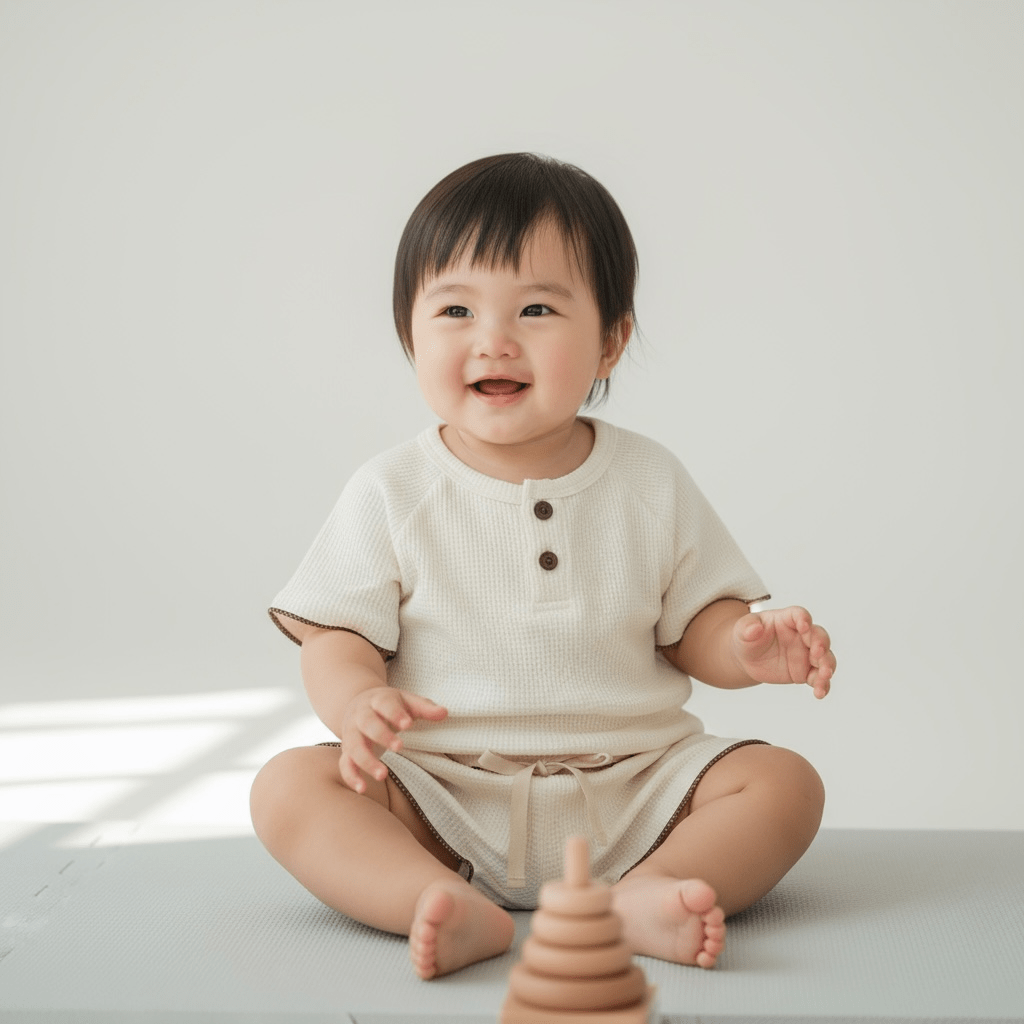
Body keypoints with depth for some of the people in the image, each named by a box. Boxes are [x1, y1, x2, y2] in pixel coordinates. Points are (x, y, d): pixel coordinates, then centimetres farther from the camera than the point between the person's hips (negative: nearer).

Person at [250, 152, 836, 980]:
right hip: (442, 802, -1)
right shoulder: (392, 494, -1)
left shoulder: (652, 484, 4)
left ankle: (641, 894, -35)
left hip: (631, 787, 2)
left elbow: (693, 625, 8)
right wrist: (356, 701, -24)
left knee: (786, 784, -16)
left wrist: (747, 647, -15)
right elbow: (338, 636, -1)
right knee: (288, 786, -23)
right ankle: (448, 906, -40)